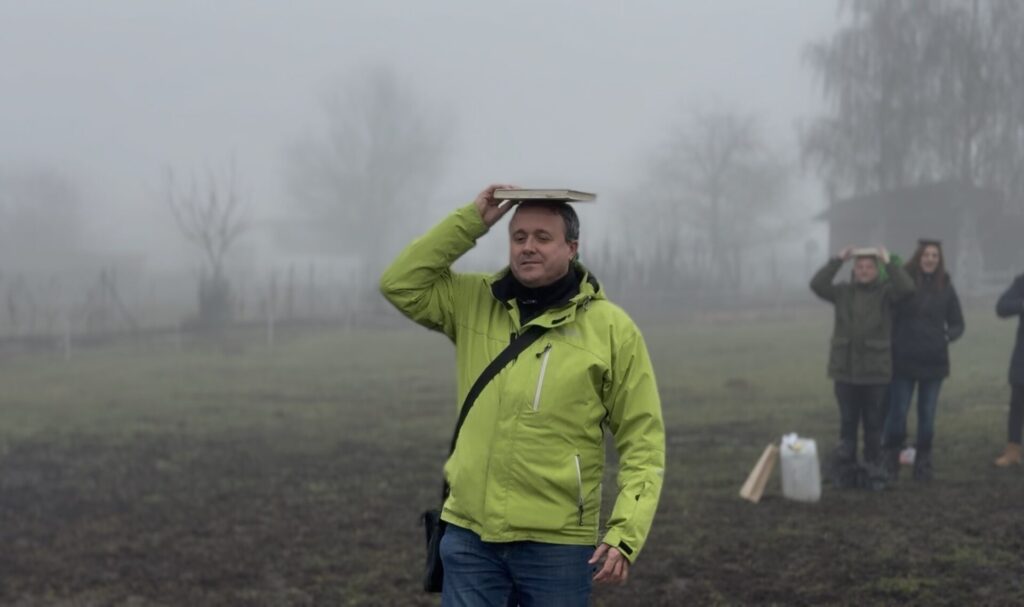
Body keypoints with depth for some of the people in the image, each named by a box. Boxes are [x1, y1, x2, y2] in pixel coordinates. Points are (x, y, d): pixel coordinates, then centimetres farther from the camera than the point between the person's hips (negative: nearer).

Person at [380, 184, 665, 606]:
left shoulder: (611, 328, -4)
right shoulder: (475, 303, 8)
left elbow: (642, 442, -4)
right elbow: (400, 284, 1)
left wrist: (626, 534, -14)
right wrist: (470, 222, -2)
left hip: (556, 544, -2)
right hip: (469, 534, 3)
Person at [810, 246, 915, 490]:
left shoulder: (885, 292, 0)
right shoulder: (843, 292, 6)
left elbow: (907, 288, -19)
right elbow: (817, 285, -9)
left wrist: (888, 262, -17)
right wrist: (837, 260, -10)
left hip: (875, 371, -2)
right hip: (845, 369, 2)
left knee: (874, 424, 4)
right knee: (847, 423, 7)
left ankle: (874, 472, 13)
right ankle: (846, 471, 15)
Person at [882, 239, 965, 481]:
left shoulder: (945, 287, 5)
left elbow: (957, 323, 12)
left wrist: (947, 336, -7)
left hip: (934, 361, 3)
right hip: (904, 360, -3)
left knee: (927, 415, 8)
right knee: (897, 413, -2)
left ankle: (923, 463, 18)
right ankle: (890, 463, 10)